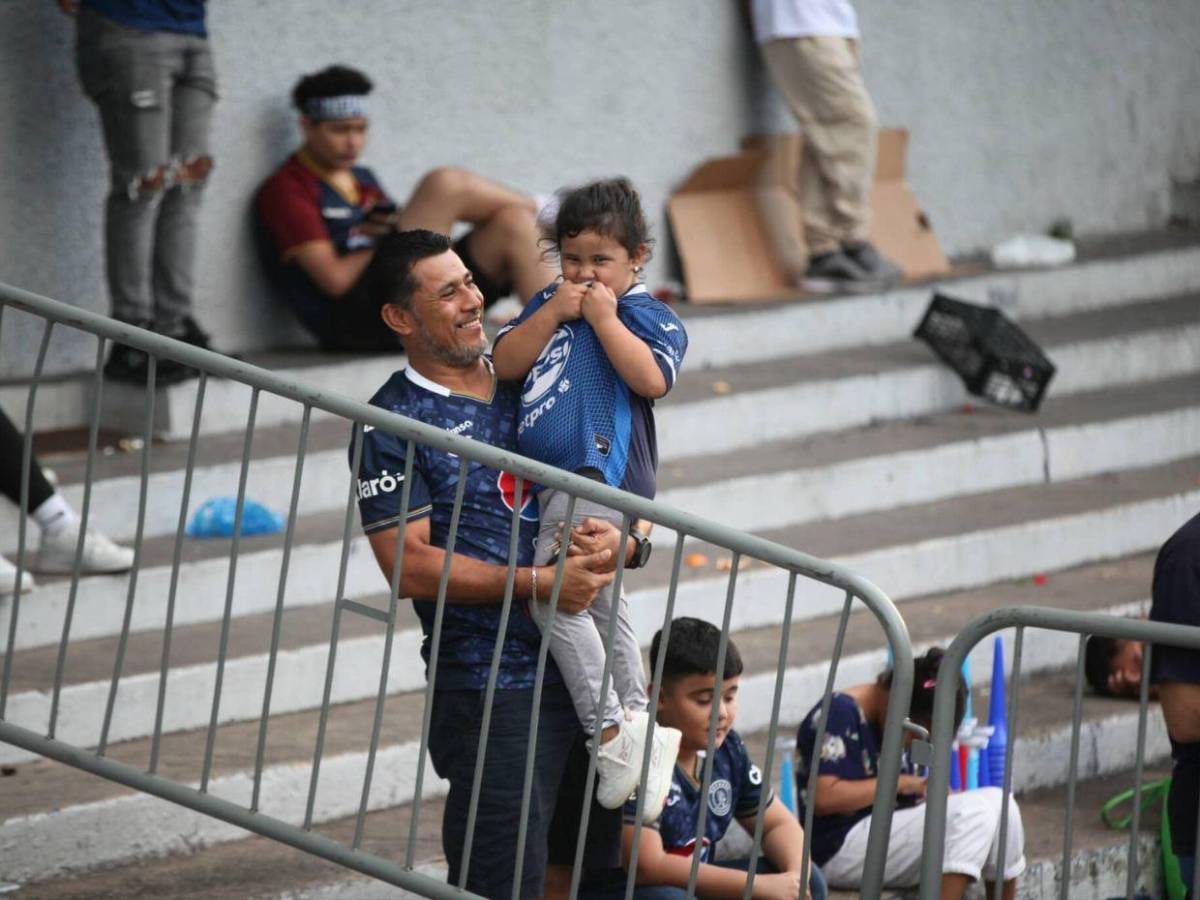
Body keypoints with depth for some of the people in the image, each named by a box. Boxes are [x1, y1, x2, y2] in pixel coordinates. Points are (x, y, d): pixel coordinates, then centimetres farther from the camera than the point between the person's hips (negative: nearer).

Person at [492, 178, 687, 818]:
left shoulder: (648, 316, 3)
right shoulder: (547, 305, 20)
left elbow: (651, 379, -14)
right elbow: (506, 364, 8)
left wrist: (605, 317, -9)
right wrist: (554, 314, -2)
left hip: (601, 477, -8)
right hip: (550, 478, 8)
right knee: (599, 601, 13)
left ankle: (611, 729, -19)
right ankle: (638, 724, 22)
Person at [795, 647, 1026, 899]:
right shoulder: (839, 715, -14)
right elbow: (823, 798, -23)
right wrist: (898, 783, -16)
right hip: (840, 848, -9)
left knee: (999, 804, -7)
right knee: (975, 811, -23)